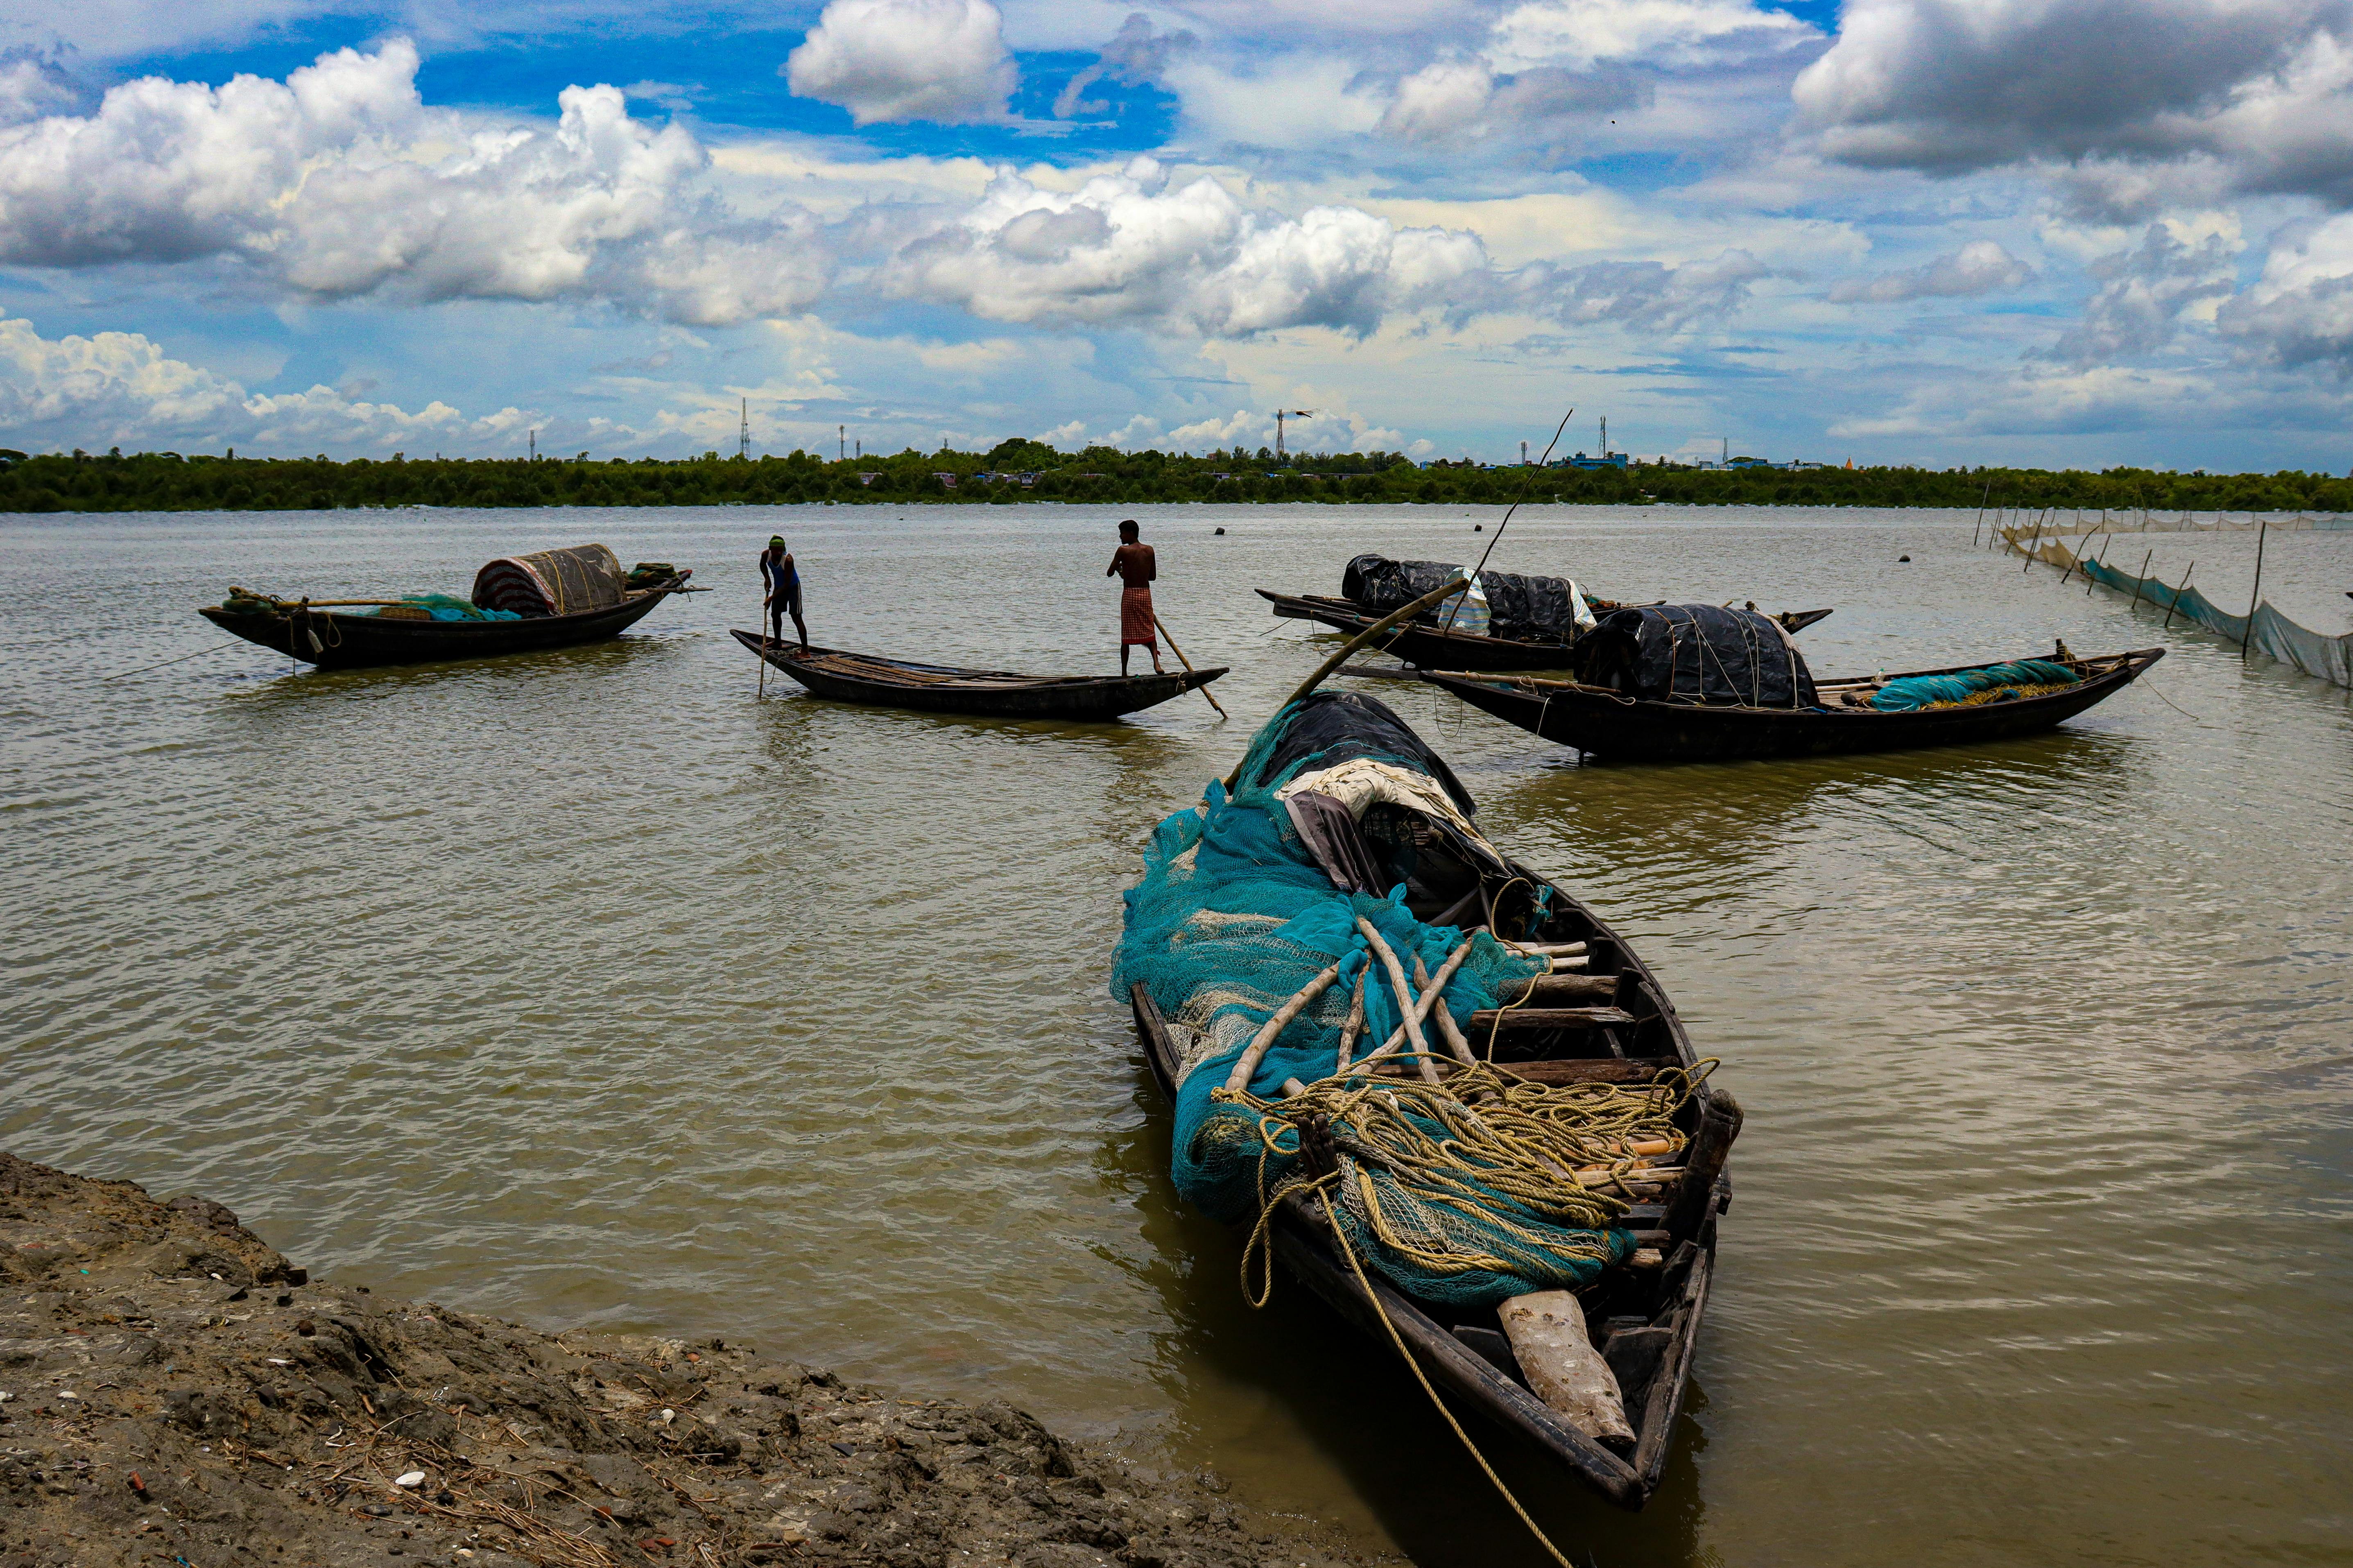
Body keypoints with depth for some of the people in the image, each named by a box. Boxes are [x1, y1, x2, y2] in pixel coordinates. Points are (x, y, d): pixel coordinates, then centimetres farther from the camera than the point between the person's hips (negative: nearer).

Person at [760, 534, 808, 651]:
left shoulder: (788, 560, -34)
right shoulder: (766, 555, -16)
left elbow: (787, 584, -31)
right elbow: (763, 565, 11)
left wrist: (771, 598, -33)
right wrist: (767, 579, -4)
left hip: (792, 587, -6)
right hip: (779, 587, 6)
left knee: (796, 617, -13)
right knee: (775, 614, 15)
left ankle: (805, 650, -16)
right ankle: (778, 642, 35)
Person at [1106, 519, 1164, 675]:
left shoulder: (1123, 550, -8)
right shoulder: (1149, 550, 5)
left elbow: (1109, 573, -4)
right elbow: (1153, 576, 13)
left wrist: (1119, 569, 18)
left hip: (1130, 594, -4)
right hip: (1146, 593, 4)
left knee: (1126, 635, 3)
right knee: (1149, 631, 11)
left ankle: (1124, 673, 5)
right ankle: (1156, 662, -12)